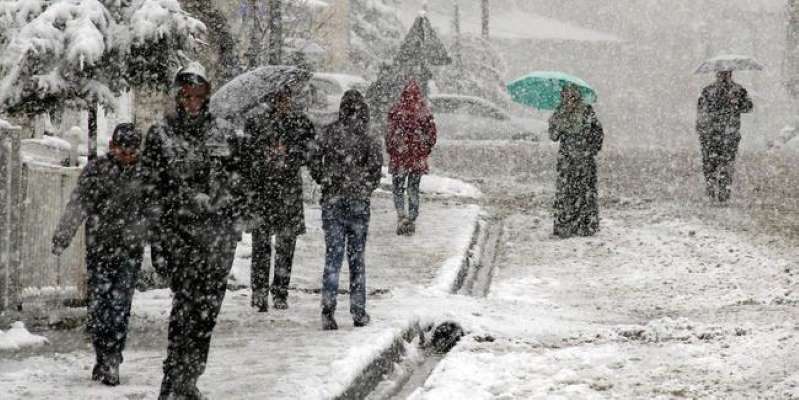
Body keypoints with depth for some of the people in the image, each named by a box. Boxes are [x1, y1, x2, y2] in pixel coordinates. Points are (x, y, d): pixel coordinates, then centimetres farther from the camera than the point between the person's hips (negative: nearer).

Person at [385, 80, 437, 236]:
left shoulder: (396, 110, -10)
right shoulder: (424, 112, -3)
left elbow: (391, 133, -9)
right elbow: (431, 133, 0)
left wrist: (390, 150, 5)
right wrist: (425, 151, 12)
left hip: (399, 156, -2)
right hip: (418, 158, 2)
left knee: (398, 188, 8)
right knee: (413, 189, 12)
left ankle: (402, 216, -11)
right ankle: (412, 220, 13)